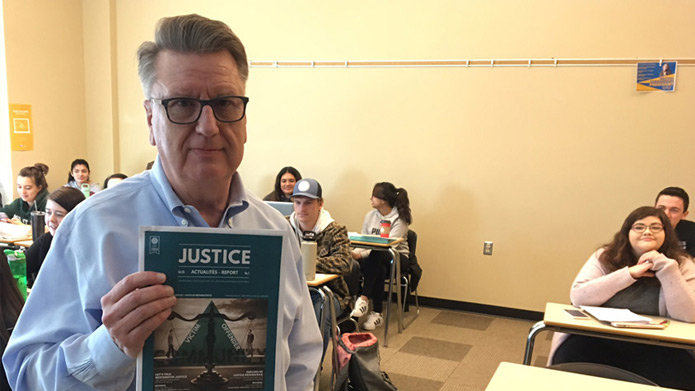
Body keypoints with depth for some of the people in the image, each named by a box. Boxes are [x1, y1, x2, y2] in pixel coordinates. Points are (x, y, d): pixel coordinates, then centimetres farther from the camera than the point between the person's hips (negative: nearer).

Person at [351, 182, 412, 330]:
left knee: (376, 255, -37)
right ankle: (377, 313, -25)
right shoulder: (370, 216, 11)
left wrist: (361, 254, -30)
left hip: (397, 258, -4)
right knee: (378, 269, -33)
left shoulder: (399, 219, -9)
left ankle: (364, 299, -40)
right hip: (376, 260, 4)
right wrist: (354, 253, -16)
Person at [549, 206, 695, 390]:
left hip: (652, 347, 2)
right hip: (596, 340, -1)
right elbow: (578, 296, -11)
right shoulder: (605, 256, 4)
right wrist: (629, 273, -14)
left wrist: (665, 266, -15)